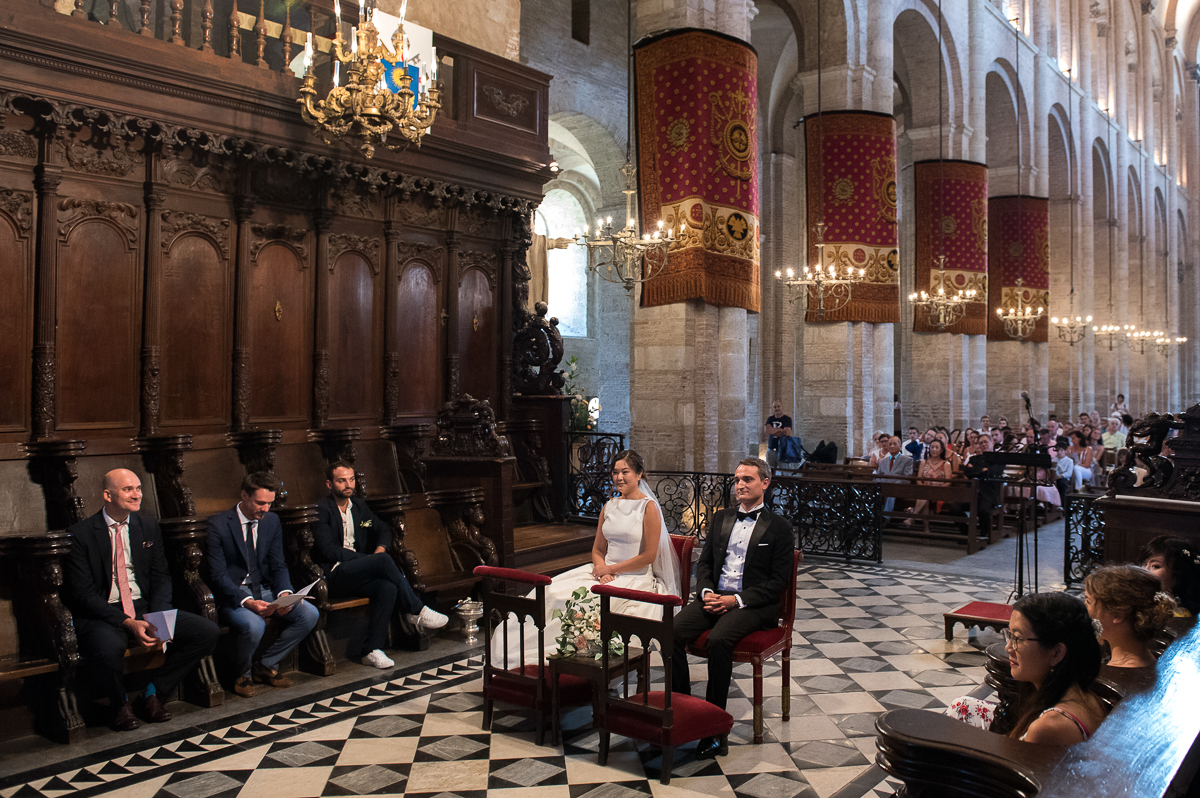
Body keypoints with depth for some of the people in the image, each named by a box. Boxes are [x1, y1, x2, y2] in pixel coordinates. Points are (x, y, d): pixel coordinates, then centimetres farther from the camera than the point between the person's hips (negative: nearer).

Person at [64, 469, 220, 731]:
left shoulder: (148, 526, 11)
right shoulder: (80, 534, -5)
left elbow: (161, 577, 10)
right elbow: (83, 592, -10)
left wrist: (157, 618, -10)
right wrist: (127, 622, -22)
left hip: (145, 609, 5)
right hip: (103, 614, -5)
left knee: (208, 631, -15)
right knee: (108, 648, -40)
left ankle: (154, 692, 2)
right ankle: (120, 703, -5)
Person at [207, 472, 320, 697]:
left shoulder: (272, 521, 4)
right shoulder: (218, 525, -14)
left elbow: (278, 566, 6)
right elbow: (218, 576, -16)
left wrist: (285, 593, -16)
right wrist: (247, 601, -31)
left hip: (264, 590, 6)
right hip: (232, 594, -5)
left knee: (310, 614, -15)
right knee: (254, 625, -36)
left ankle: (266, 666, 3)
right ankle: (243, 673, -2)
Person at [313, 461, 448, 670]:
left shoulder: (358, 505, 17)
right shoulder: (321, 510, -5)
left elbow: (383, 529, 25)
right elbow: (328, 549, -12)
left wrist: (380, 549, 0)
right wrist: (369, 559, -13)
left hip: (358, 574, 6)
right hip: (333, 576, -6)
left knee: (388, 588, -28)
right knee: (384, 560, -30)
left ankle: (371, 650, -24)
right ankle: (417, 612, -16)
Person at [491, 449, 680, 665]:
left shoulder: (649, 507, -7)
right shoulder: (609, 507, 13)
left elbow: (649, 556, -11)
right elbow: (597, 550, 15)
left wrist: (611, 569, -10)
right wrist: (602, 571, -7)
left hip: (636, 578, -6)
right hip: (606, 572, 7)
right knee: (554, 590, -17)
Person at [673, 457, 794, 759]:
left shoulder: (779, 527, 1)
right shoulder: (721, 519, 18)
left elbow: (778, 581, -5)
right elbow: (704, 561, 17)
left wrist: (736, 600, -15)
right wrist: (706, 592, -5)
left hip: (754, 605, -5)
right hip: (714, 596, 5)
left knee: (718, 640, -34)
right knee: (673, 631, -22)